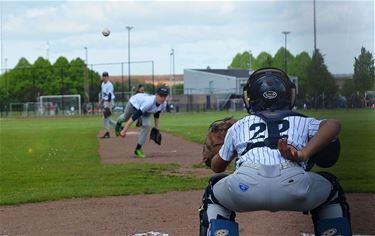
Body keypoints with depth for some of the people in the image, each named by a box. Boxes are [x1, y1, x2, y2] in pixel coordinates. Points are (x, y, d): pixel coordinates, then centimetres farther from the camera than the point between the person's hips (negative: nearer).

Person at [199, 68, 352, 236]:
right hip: (293, 182, 0)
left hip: (245, 184, 0)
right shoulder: (302, 122, 30)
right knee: (332, 191, 33)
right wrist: (304, 154, -1)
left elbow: (217, 166, 46)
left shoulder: (239, 126, 33)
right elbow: (333, 125, 9)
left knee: (214, 197, 35)